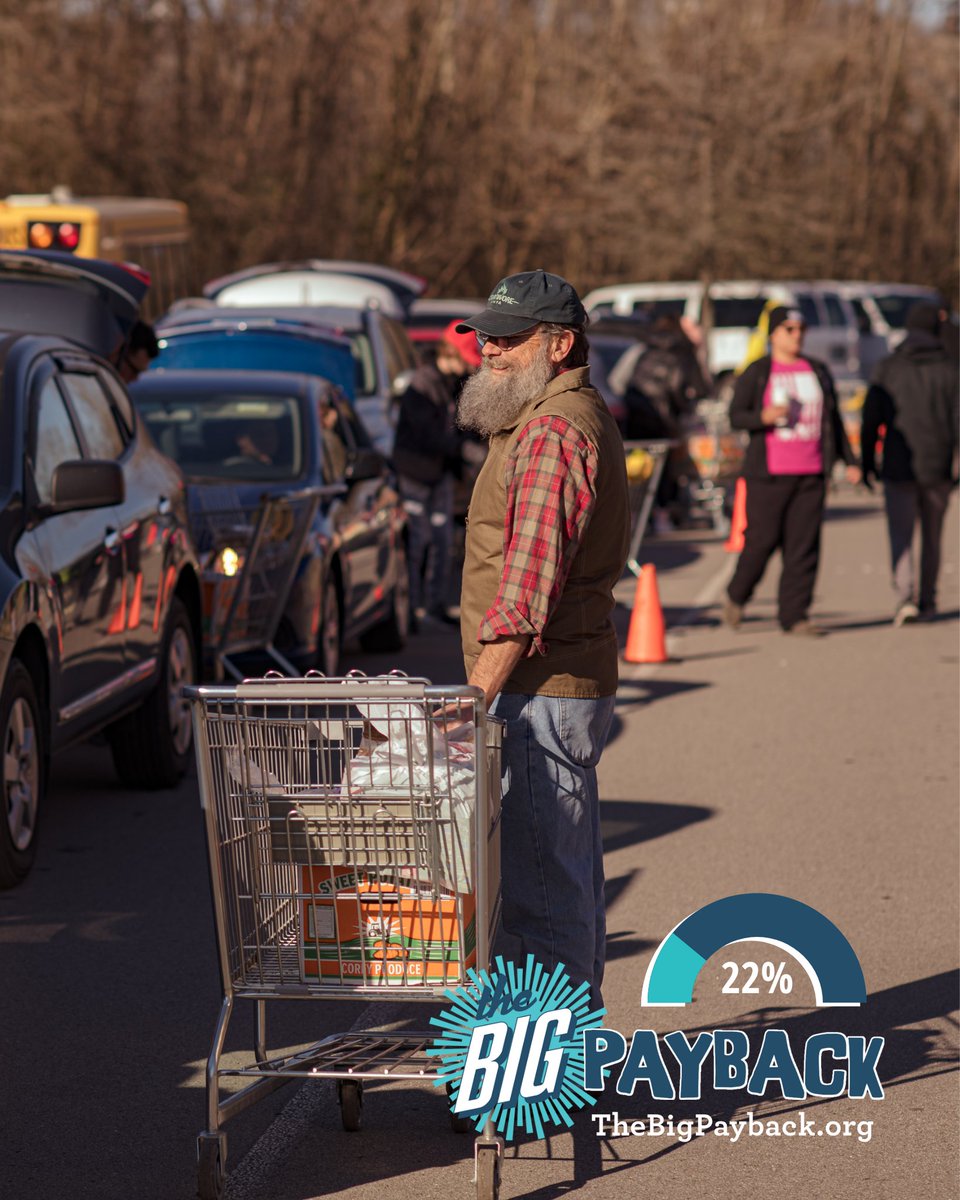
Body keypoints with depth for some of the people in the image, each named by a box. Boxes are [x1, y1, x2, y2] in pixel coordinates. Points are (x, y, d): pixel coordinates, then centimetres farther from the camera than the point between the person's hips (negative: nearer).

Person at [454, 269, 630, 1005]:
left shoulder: (552, 431, -17)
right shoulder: (585, 418, 18)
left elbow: (527, 586, -24)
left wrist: (475, 696, -24)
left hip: (540, 692, -11)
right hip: (574, 686, 11)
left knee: (540, 883, -9)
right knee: (570, 879, 16)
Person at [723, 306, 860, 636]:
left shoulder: (818, 371, 14)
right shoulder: (757, 373, 1)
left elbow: (833, 420, 18)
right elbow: (736, 416, -2)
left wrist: (850, 461, 13)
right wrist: (764, 416, -22)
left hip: (811, 473, 4)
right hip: (770, 472, -4)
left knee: (804, 545, -1)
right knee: (762, 540, -5)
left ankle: (794, 616, 2)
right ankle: (736, 596, 21)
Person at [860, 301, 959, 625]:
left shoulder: (888, 368, 0)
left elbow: (871, 419, -1)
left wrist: (867, 463, 8)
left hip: (899, 466, -1)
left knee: (901, 537, 0)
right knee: (932, 537, 16)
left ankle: (906, 595, -21)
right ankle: (927, 600, 23)